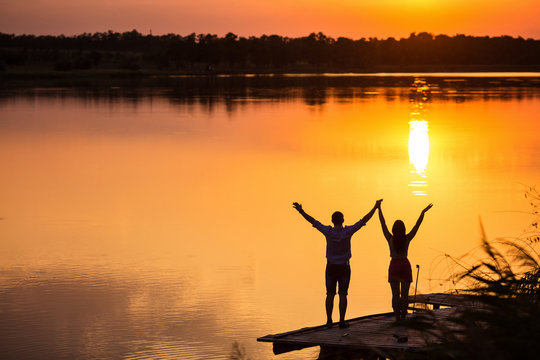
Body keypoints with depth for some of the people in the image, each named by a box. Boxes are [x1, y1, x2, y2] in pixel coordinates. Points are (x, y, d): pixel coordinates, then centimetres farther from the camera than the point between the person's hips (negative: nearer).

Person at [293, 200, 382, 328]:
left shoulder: (328, 231, -11)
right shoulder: (348, 231, -13)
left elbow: (313, 221, -8)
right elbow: (364, 220, -10)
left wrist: (301, 211, -1)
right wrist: (375, 207, -5)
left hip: (331, 267, 1)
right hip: (344, 267, -1)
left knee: (330, 294, 6)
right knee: (343, 294, 0)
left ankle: (329, 321, 4)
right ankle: (342, 321, -5)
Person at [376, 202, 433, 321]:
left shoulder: (390, 239, -9)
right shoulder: (407, 239, -7)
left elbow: (383, 223, -9)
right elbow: (417, 225, -7)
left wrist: (379, 208, -7)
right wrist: (423, 212, -4)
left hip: (394, 266, -1)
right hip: (405, 265, 1)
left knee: (395, 294, 1)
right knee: (405, 294, 4)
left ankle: (397, 317, -4)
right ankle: (403, 317, 0)